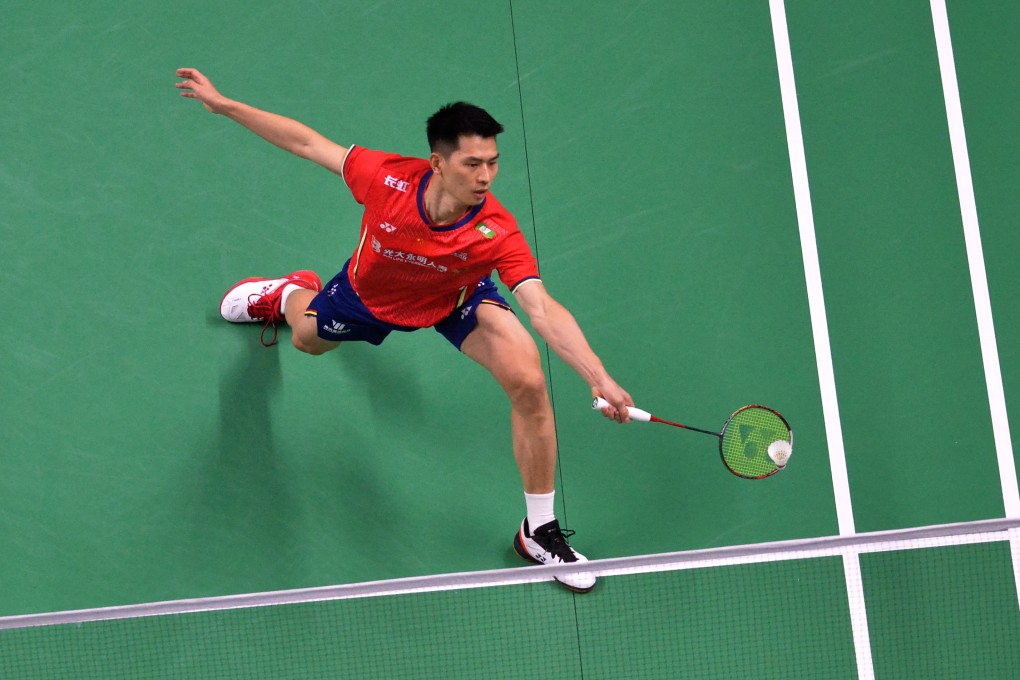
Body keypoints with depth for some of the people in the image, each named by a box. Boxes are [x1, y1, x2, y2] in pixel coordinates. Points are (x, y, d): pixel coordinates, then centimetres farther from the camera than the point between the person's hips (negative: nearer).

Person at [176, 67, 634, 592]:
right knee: (307, 338, 29)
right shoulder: (388, 177, -38)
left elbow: (544, 311, -46)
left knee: (528, 381, -25)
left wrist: (599, 378, -60)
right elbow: (308, 143, -23)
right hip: (371, 293, 2)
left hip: (456, 300, -2)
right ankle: (292, 293, 71)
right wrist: (221, 104, -20)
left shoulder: (497, 233, -40)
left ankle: (539, 533, -6)